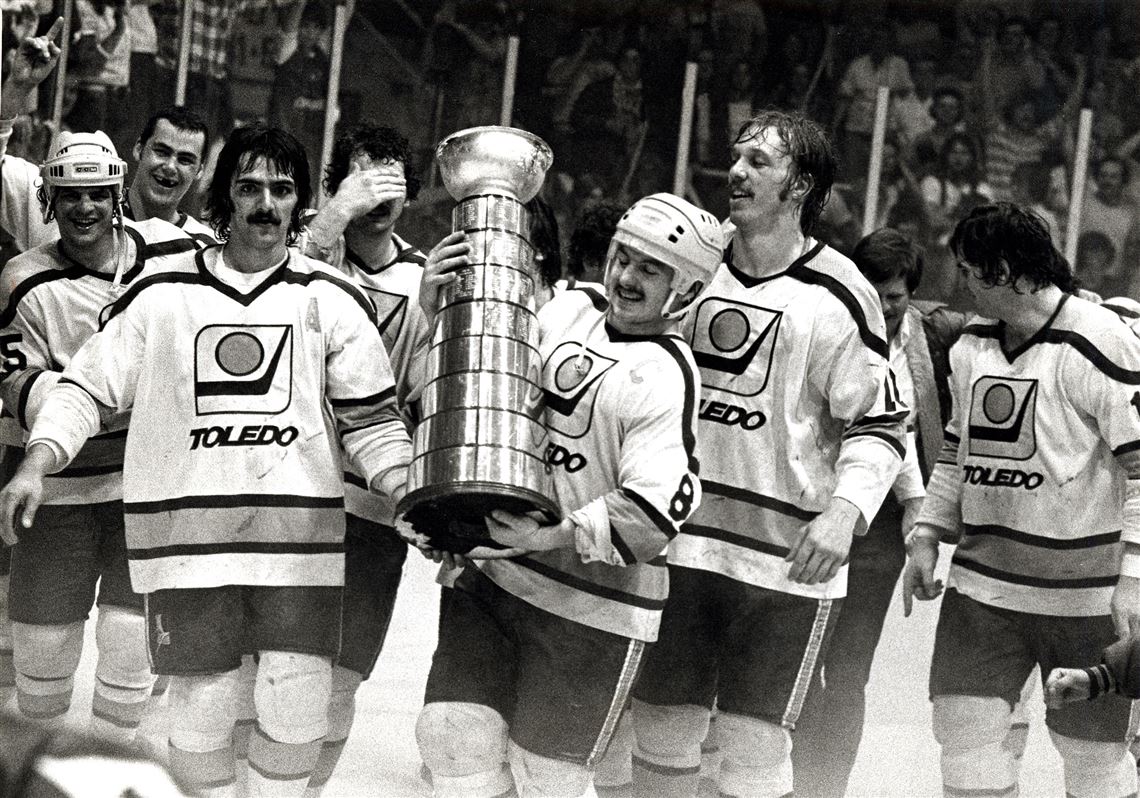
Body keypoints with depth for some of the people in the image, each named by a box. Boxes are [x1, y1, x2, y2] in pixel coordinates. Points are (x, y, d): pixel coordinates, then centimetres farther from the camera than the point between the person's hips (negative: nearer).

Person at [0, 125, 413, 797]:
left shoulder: (332, 299, 8)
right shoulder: (162, 294, 7)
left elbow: (371, 417, 9)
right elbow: (88, 388, 9)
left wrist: (412, 498, -6)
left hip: (300, 527, 0)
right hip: (186, 527, 0)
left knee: (297, 705, -6)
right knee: (202, 704, -1)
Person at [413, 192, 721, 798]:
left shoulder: (664, 379, -16)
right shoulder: (566, 311, 5)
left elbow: (659, 506, -27)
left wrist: (554, 535, -34)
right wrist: (437, 308, -1)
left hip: (588, 605, -6)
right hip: (491, 573, 6)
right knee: (453, 735, 1)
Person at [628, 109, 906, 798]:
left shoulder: (836, 295, -7)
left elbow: (881, 423, -6)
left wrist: (845, 511, -21)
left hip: (786, 557, -4)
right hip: (676, 541, 5)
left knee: (756, 742, -1)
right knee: (660, 728, 10)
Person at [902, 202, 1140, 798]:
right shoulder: (971, 346, 9)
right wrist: (926, 537, 11)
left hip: (1085, 591, -6)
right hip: (983, 582, 6)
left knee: (1091, 750, 3)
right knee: (963, 727, 0)